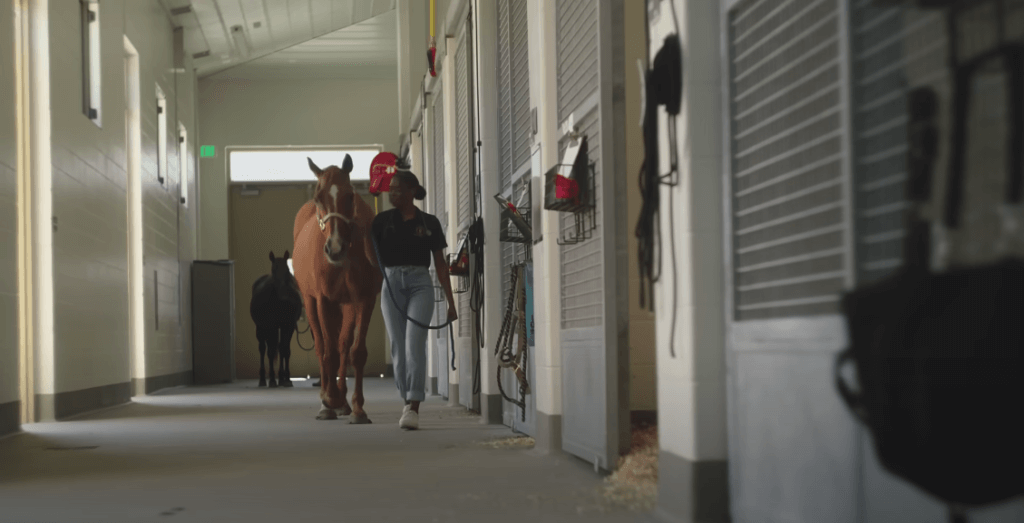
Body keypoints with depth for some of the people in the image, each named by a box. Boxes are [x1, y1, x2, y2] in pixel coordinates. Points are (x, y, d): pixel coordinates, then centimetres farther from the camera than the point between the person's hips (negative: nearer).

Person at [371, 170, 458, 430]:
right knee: (398, 348, 3)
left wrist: (450, 301, 6)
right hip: (391, 284, 2)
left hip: (420, 284, -2)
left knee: (415, 343, -16)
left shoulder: (429, 223, 6)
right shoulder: (382, 220, 7)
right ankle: (408, 403, 16)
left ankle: (413, 407, -20)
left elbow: (440, 264, 8)